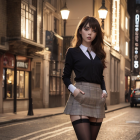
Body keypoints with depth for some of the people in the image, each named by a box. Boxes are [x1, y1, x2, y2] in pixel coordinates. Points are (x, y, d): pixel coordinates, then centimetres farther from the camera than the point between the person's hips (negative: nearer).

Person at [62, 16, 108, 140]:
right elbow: (66, 76, 6)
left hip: (97, 98, 5)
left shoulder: (99, 54, 18)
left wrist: (104, 91, 3)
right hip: (80, 99, -5)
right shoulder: (72, 52, 6)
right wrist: (73, 89, -13)